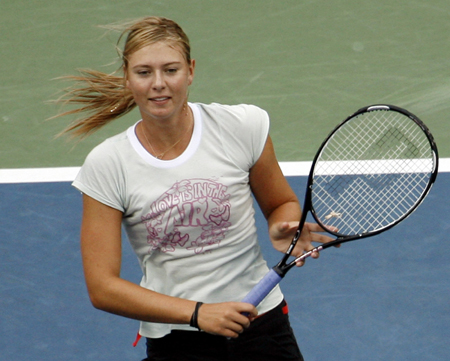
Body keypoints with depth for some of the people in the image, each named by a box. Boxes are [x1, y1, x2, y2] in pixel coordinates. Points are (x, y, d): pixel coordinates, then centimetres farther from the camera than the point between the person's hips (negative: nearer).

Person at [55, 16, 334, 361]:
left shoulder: (243, 125, -6)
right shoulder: (106, 165, -9)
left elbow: (282, 203, 11)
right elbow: (102, 287, -9)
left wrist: (283, 230, -13)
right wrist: (197, 313, -20)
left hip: (262, 327, 0)